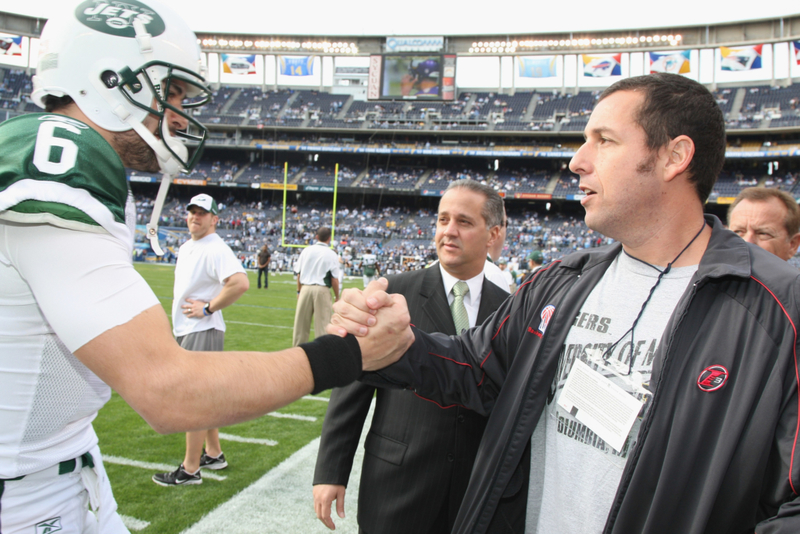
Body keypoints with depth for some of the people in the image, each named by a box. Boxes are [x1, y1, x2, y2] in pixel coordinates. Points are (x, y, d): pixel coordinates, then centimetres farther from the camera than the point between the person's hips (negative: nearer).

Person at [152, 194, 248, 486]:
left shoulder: (216, 249, -17)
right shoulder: (185, 248, 14)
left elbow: (240, 283, -31)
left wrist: (207, 309, -23)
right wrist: (177, 304, 16)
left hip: (202, 332, -10)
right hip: (184, 331, 10)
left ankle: (190, 470, 4)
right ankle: (214, 454, 31)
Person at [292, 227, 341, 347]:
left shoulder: (306, 250, 5)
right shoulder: (332, 255, -4)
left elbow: (299, 273, 7)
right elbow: (334, 279, -6)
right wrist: (337, 296, 3)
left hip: (305, 288, 3)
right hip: (322, 290, -3)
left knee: (301, 322, 11)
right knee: (322, 323, 3)